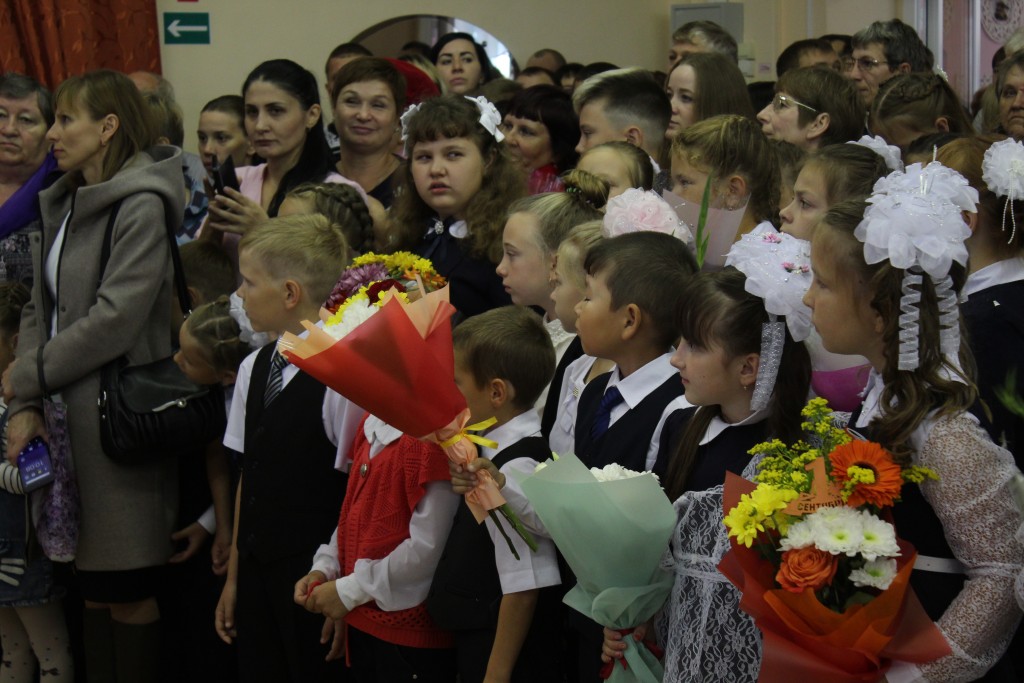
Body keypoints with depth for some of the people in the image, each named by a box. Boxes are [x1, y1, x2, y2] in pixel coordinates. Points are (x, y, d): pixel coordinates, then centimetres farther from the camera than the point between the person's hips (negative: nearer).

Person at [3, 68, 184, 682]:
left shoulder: (141, 207, -13)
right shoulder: (65, 205, 13)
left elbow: (114, 320, -19)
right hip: (66, 414, 8)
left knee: (128, 591, -1)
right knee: (92, 584, 13)